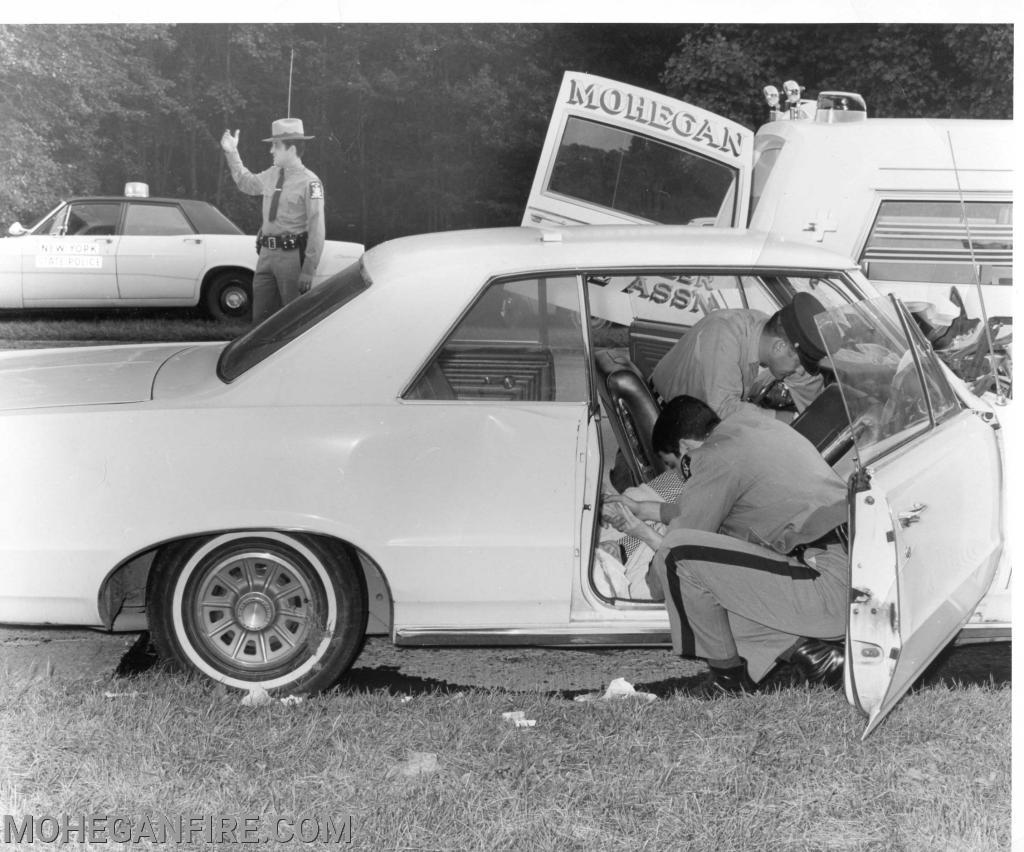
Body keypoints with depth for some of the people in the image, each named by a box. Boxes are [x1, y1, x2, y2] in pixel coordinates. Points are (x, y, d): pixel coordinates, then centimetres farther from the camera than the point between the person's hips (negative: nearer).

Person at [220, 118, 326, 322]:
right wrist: (232, 153, 26)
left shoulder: (309, 182, -13)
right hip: (267, 253, 7)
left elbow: (316, 228, -16)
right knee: (260, 316, 11)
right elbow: (246, 183, 33)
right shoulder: (272, 174, 10)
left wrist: (309, 270, -20)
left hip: (292, 256, -7)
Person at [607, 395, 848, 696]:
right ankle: (803, 647, 10)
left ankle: (729, 673, 3)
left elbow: (678, 548, 0)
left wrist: (645, 533, 21)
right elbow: (701, 511, 33)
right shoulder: (758, 426, 19)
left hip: (830, 586, -10)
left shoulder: (714, 457, -8)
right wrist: (643, 509, 41)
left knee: (675, 557, -13)